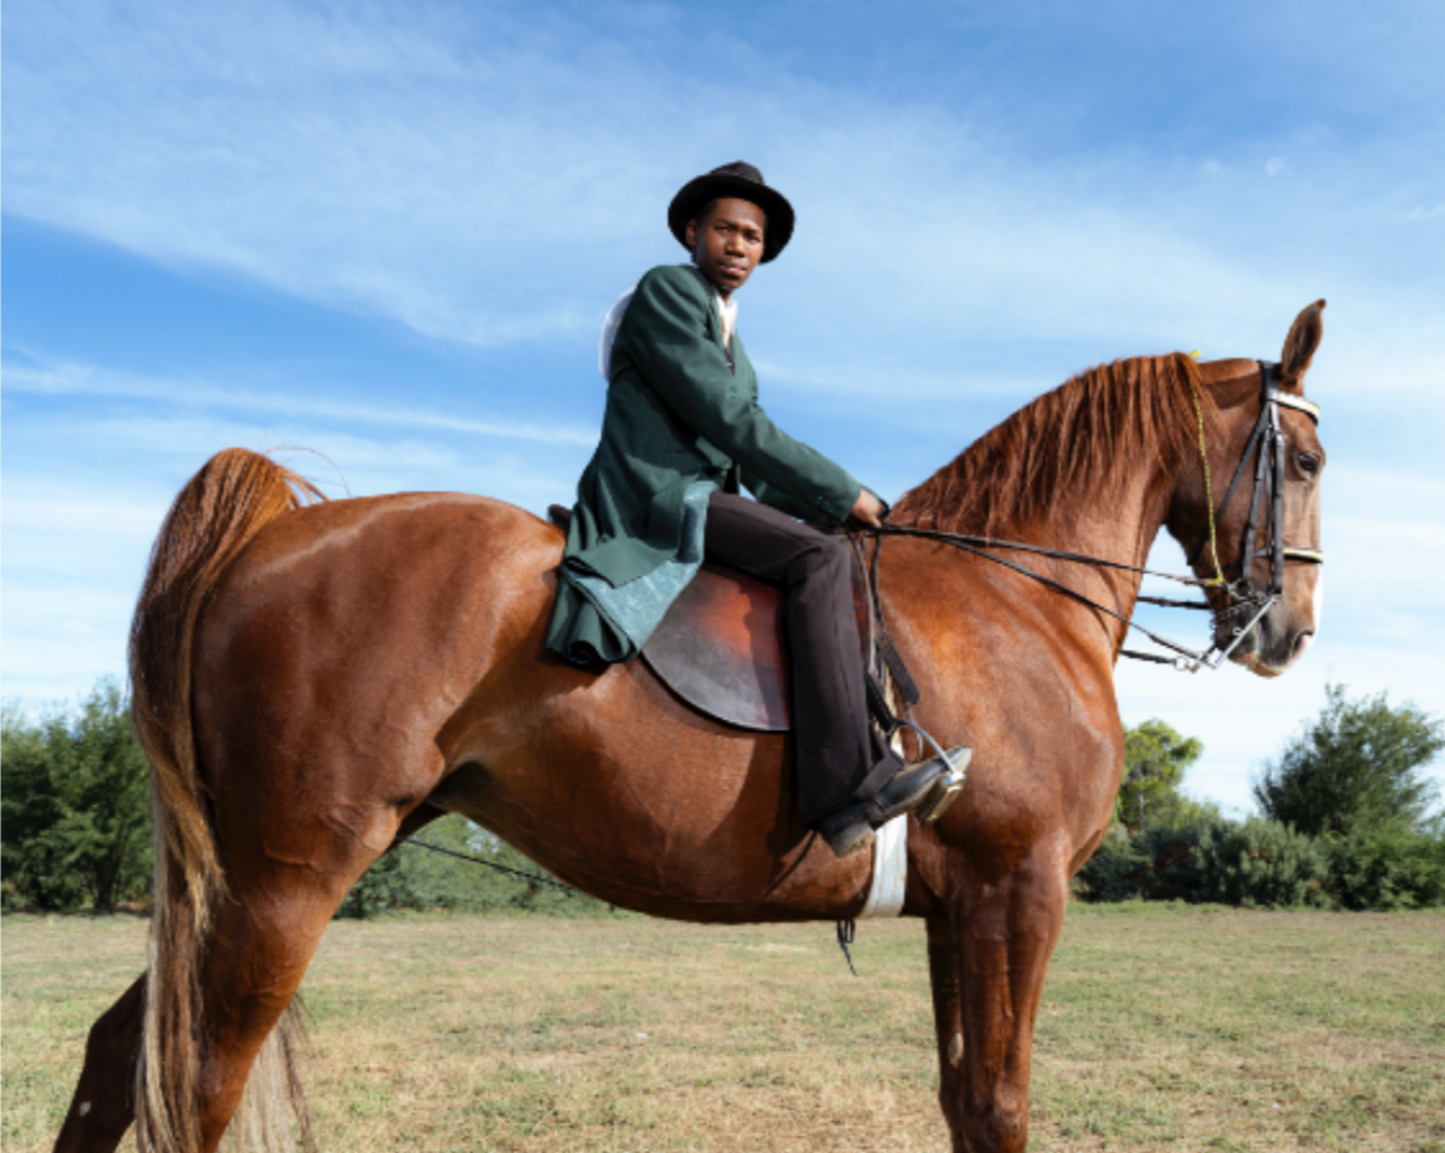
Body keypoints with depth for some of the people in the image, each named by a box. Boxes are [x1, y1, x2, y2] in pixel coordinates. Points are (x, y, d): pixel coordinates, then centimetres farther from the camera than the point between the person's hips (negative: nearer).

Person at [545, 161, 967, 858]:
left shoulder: (728, 336, 25)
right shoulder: (666, 290, -4)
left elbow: (749, 458, 21)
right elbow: (726, 420, -14)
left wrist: (827, 509, 6)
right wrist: (843, 495, -11)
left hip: (699, 499, 10)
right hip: (653, 494, -10)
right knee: (818, 561, -25)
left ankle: (876, 767, -2)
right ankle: (845, 787, -32)